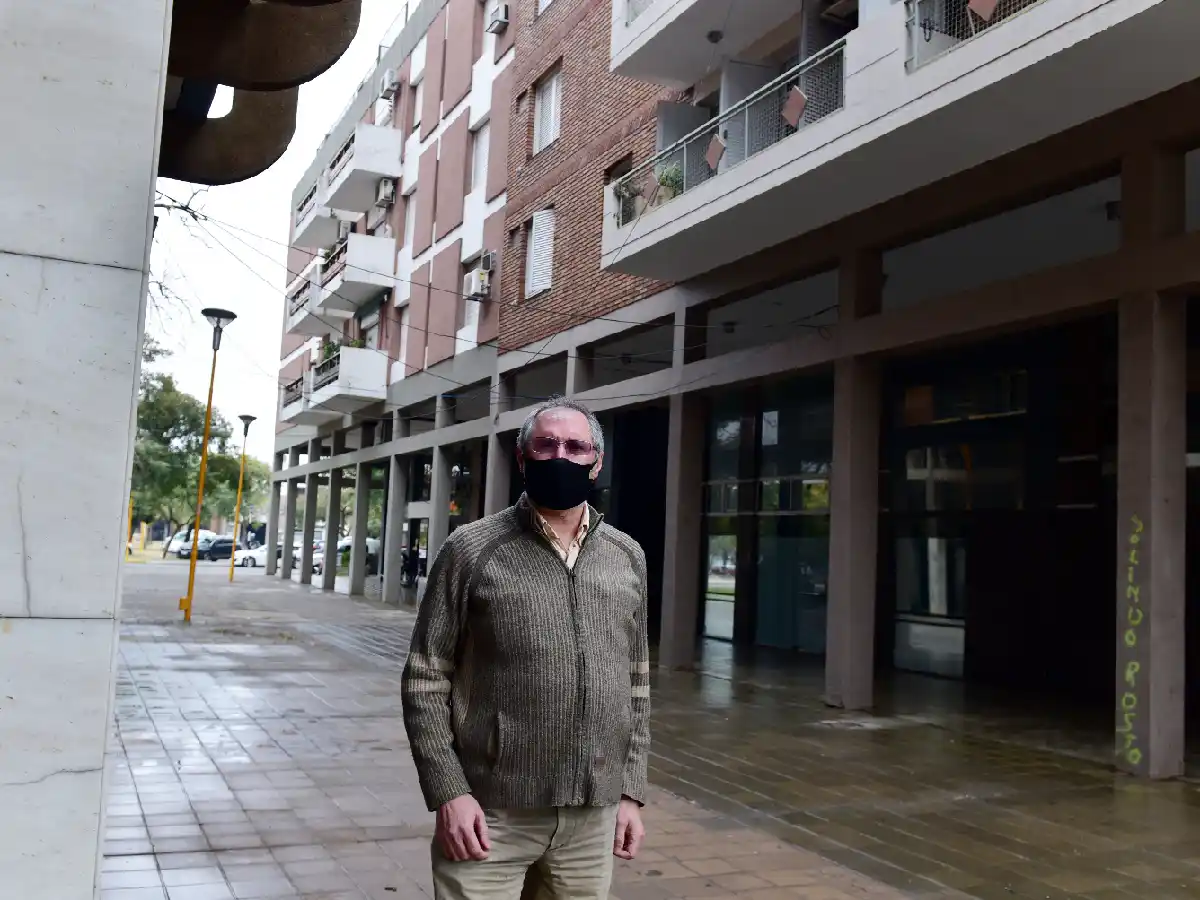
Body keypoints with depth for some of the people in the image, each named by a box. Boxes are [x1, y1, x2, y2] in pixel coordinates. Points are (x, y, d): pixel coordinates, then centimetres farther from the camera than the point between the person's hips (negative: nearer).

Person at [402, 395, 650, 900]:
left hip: (592, 819, 4)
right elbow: (425, 679, -4)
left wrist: (631, 791, 9)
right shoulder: (471, 550, -5)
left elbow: (636, 683, 12)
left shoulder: (628, 558, 7)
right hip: (491, 814, -3)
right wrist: (448, 793, -11)